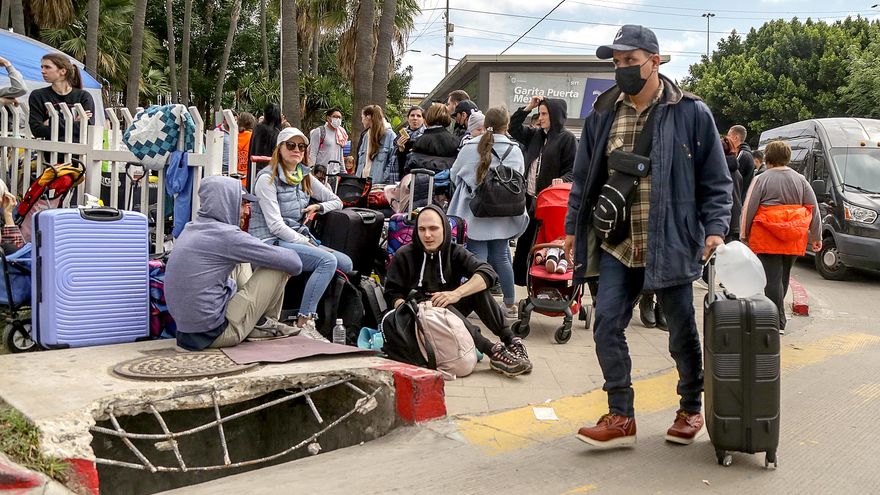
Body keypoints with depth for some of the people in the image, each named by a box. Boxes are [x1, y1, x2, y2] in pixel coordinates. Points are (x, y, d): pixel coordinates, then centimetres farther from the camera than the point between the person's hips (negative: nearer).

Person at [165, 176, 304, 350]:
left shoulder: (192, 228, 9)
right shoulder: (226, 234, -17)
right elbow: (294, 264, -15)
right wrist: (294, 262, 7)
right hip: (213, 334, -9)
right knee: (278, 266, -3)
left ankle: (252, 325, 21)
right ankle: (262, 324, 20)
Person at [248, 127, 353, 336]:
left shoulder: (305, 177, 14)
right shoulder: (268, 179, -8)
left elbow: (337, 201, 20)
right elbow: (275, 226, -15)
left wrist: (318, 207, -1)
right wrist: (308, 245, -17)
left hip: (298, 239, 8)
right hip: (270, 243, -8)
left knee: (346, 263, -11)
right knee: (327, 261, -28)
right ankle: (304, 322, -29)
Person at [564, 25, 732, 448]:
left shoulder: (691, 114, -3)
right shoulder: (602, 115, 6)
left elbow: (715, 182, 0)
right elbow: (584, 178, 15)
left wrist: (715, 228, -10)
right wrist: (573, 228, 13)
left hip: (670, 245, -3)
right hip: (617, 246, 3)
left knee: (682, 331, 9)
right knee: (607, 326, -4)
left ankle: (691, 409, 30)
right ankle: (620, 417, 7)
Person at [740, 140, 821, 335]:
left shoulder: (761, 180, -5)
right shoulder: (801, 180, 10)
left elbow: (748, 209, -6)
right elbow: (813, 208, 10)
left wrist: (744, 235, 2)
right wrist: (816, 236, 14)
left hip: (767, 238, -5)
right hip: (794, 239, 5)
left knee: (772, 278, -5)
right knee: (783, 277, 17)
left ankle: (778, 323, -8)